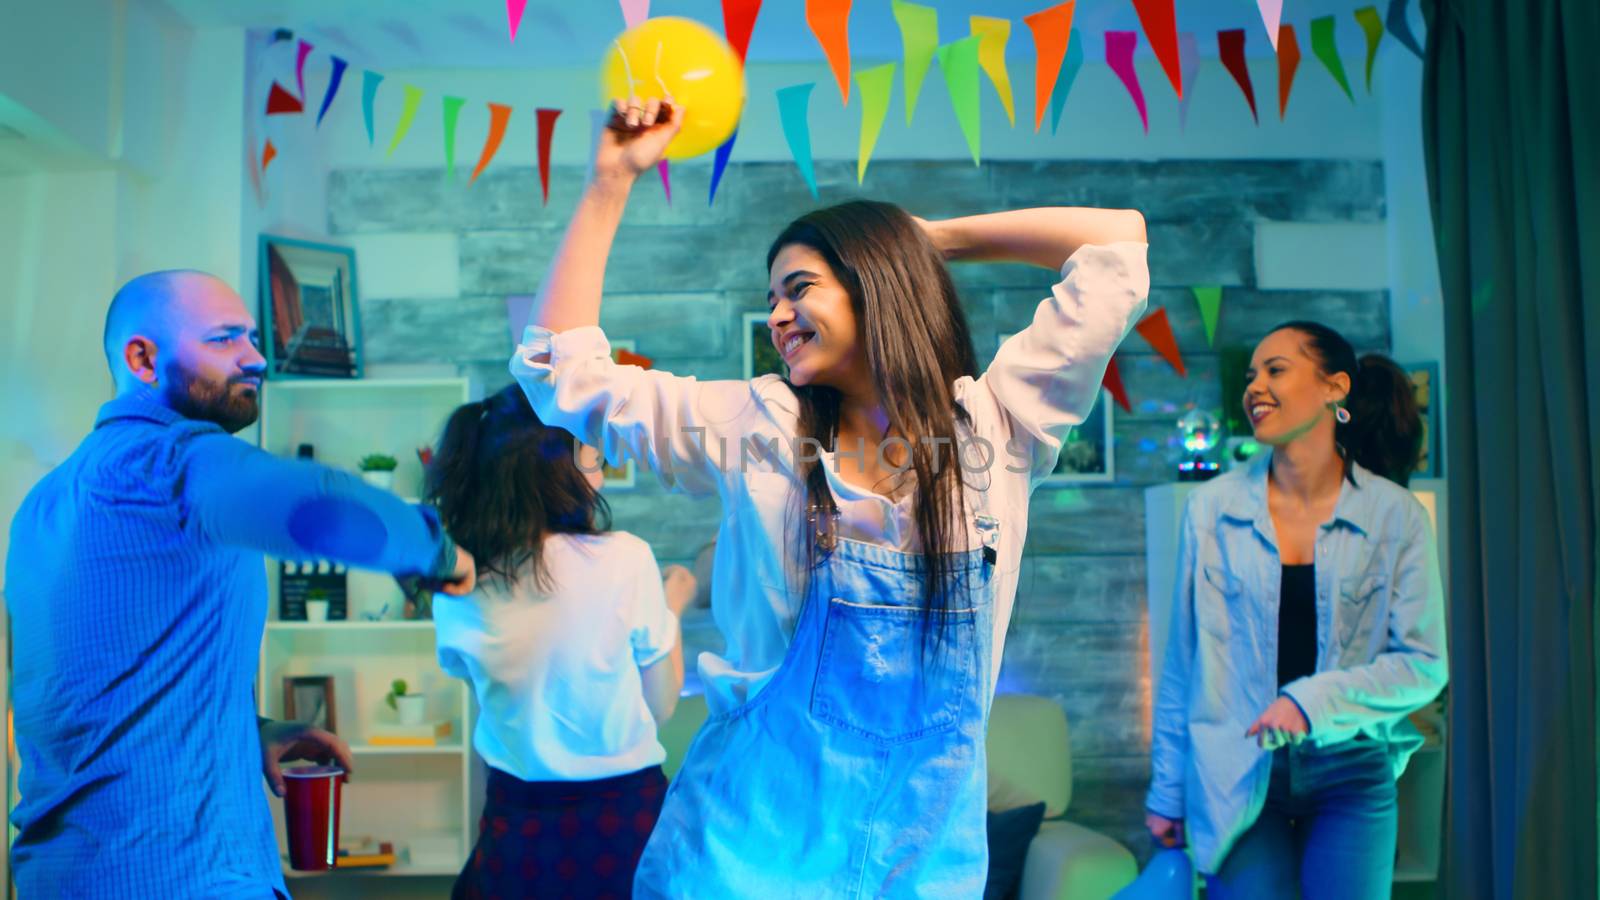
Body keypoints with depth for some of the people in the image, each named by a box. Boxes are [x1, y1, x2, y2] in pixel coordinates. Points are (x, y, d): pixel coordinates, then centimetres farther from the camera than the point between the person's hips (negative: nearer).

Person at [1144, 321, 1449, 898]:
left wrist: (1313, 699, -18)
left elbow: (1424, 664, -3)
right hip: (1238, 779, 0)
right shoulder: (1212, 508, -1)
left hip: (1352, 774, 0)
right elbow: (1183, 661, 3)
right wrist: (1167, 787, 6)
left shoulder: (1397, 516, -3)